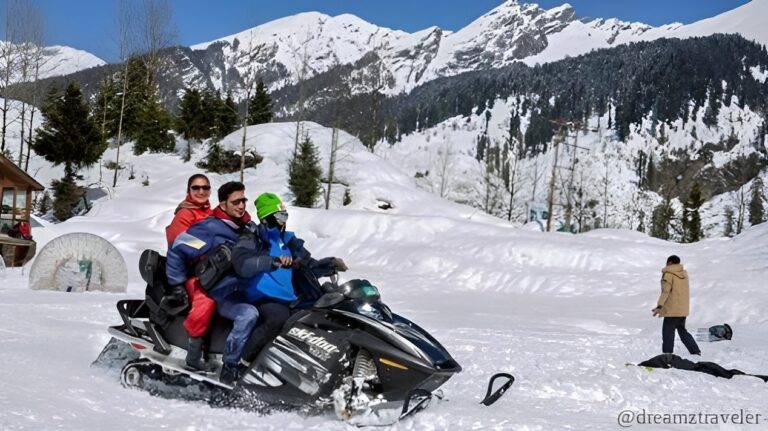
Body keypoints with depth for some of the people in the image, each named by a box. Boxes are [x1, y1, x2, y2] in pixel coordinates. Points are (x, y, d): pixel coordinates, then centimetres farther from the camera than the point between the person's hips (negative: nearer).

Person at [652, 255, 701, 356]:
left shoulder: (668, 274, -11)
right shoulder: (684, 273, 12)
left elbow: (665, 291, -20)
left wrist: (659, 306, -23)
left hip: (672, 310, -8)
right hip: (683, 309, 8)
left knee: (668, 333, -4)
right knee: (682, 330, 21)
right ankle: (696, 351, 21)